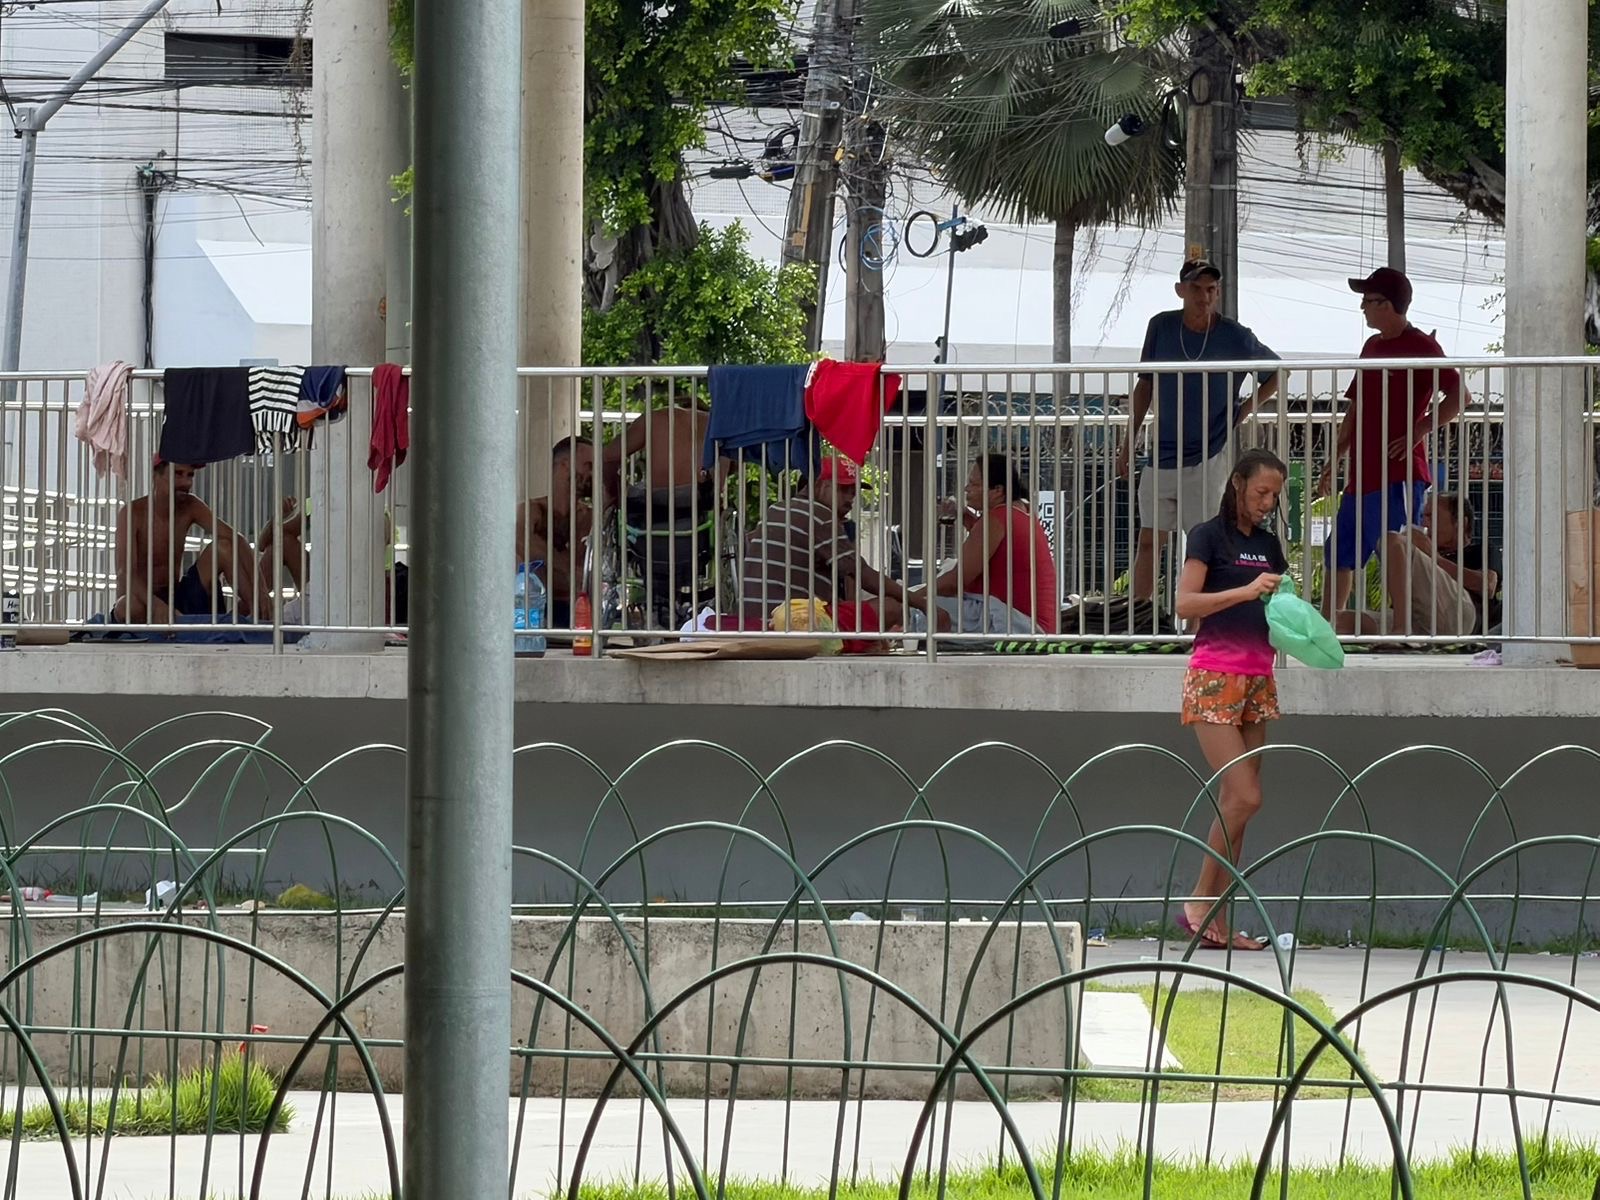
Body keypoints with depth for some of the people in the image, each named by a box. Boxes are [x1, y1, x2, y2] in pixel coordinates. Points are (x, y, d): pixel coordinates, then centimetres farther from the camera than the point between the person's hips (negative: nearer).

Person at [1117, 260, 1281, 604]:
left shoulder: (1236, 338, -7)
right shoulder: (1161, 327, 0)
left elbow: (1277, 372, 9)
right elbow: (1145, 385, 9)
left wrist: (1247, 409, -3)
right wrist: (1127, 445, 8)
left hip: (1210, 457, -3)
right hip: (1162, 456, 4)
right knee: (1148, 540, 6)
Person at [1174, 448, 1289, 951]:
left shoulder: (1268, 543, 16)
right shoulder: (1209, 536, -4)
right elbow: (1186, 603, -14)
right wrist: (1247, 591, -23)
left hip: (1257, 677, 7)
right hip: (1215, 676, -7)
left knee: (1237, 801, 3)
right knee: (1244, 796, -15)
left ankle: (1219, 922, 4)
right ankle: (1198, 903, -3)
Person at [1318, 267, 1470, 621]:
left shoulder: (1420, 347, -7)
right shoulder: (1372, 347, 18)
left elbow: (1459, 394, -17)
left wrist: (1421, 430, -21)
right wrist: (1335, 462, 21)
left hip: (1399, 475, -9)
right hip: (1362, 474, 9)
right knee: (1339, 555, 12)